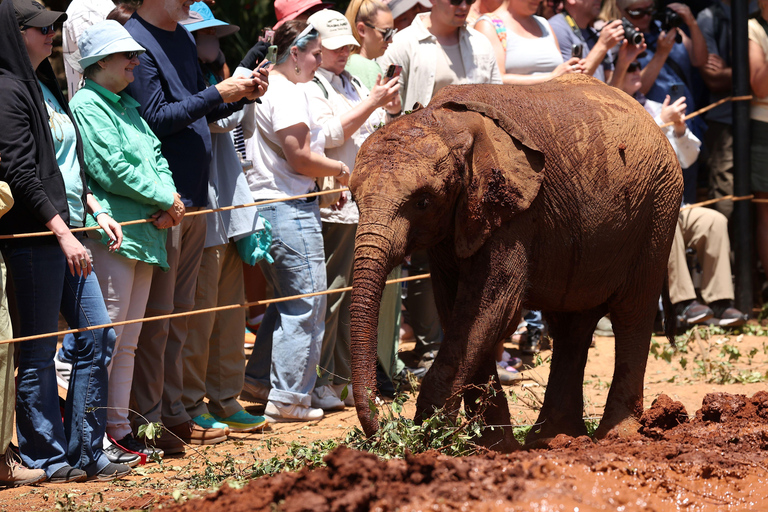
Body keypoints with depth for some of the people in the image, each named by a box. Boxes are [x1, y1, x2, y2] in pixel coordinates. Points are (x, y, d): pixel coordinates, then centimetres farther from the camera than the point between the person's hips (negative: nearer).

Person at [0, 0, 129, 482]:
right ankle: (47, 457, 6)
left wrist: (96, 210, 14)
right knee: (39, 352, -1)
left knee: (98, 336, 8)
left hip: (68, 233, 9)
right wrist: (63, 234, -20)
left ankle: (85, 451, 13)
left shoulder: (44, 88, 17)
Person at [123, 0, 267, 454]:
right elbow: (156, 116, -19)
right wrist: (219, 94, -16)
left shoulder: (183, 38, 15)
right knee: (157, 314, -5)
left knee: (180, 313, 13)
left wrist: (244, 94, 6)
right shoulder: (136, 41, -13)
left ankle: (173, 412, 20)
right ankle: (146, 421, 0)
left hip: (193, 197, 9)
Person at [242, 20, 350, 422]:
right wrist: (339, 170, -3)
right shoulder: (289, 93, -14)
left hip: (264, 204, 10)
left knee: (287, 299, 21)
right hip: (290, 208, -10)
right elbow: (299, 157, -19)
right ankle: (288, 398, -3)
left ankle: (258, 379, 25)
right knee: (306, 304, -4)